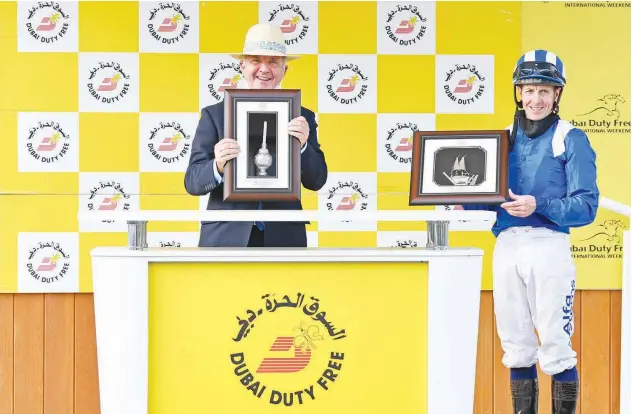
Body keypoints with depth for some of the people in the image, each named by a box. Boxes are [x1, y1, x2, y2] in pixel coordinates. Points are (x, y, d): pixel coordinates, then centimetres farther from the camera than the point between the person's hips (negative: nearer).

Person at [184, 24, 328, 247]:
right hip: (225, 238, -1)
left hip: (284, 238, 1)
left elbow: (317, 181, 2)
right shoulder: (214, 115, 3)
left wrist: (302, 146, -17)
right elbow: (192, 181, -1)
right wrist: (218, 167, -22)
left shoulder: (301, 118, 7)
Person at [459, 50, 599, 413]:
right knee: (516, 346, 11)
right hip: (506, 246, 5)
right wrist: (461, 200, -3)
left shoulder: (571, 138, -1)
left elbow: (585, 206, -8)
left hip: (549, 245, -5)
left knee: (555, 347, -5)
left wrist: (538, 205, -22)